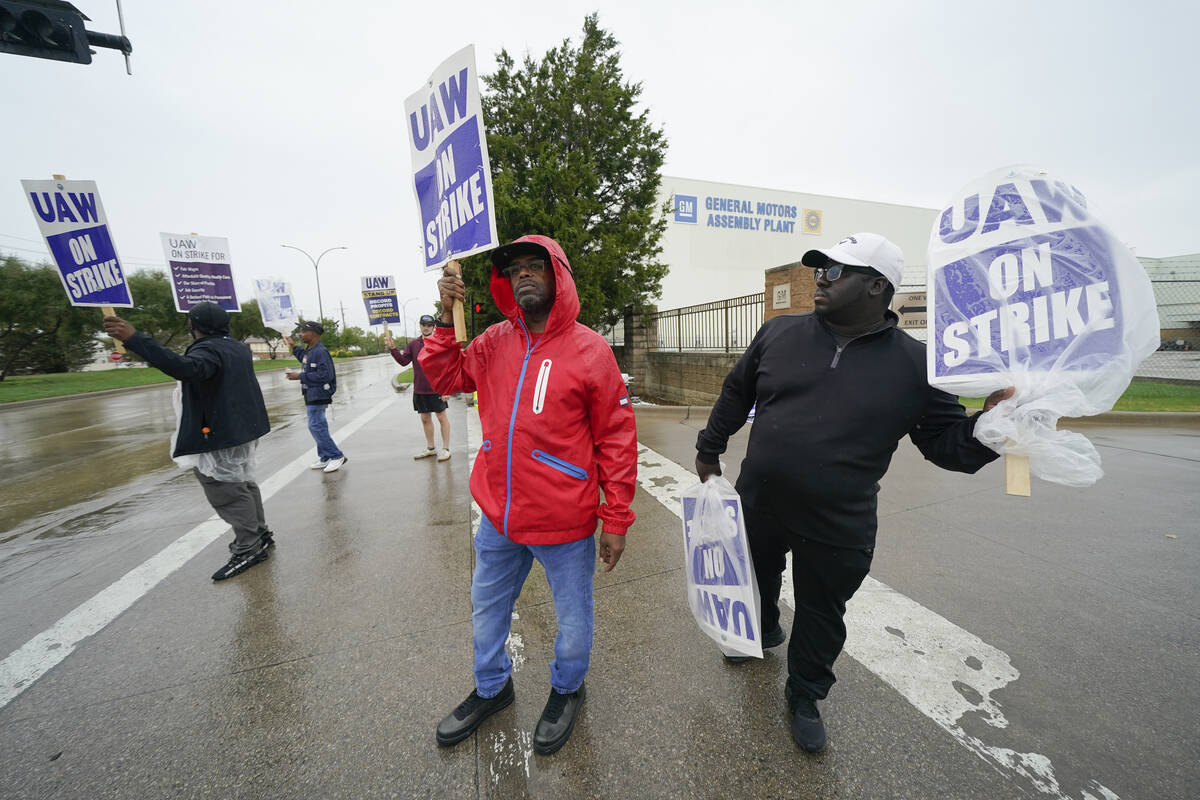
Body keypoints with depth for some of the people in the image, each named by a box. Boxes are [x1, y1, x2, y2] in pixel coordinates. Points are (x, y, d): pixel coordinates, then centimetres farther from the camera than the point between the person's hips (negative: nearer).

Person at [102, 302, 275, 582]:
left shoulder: (207, 350, -18)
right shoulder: (238, 347, 13)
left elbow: (185, 367, -41)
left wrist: (134, 338, -42)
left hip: (221, 435, -10)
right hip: (243, 429, 10)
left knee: (227, 493, -2)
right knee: (243, 484, 20)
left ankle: (248, 548, 5)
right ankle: (259, 534, 30)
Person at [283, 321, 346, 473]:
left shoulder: (320, 351, -18)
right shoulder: (310, 350, 13)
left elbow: (325, 375, -25)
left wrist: (300, 376, -19)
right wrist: (293, 346, 29)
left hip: (318, 396, -10)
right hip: (312, 395, 10)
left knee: (315, 426, -9)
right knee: (319, 426, 14)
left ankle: (337, 456, -2)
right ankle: (325, 458, 22)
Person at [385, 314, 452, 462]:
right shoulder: (413, 344, 8)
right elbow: (403, 361, 2)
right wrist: (392, 348, -13)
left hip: (436, 389, -5)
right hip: (419, 390, 5)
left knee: (442, 417, 4)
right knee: (425, 419, 14)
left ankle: (445, 449, 14)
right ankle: (430, 448, 28)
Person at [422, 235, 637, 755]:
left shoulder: (589, 350, -12)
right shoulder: (495, 341, 2)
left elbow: (616, 438, -10)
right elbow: (444, 378, 10)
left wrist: (616, 518, -9)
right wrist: (448, 321, -4)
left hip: (563, 522, -4)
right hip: (498, 516, 5)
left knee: (573, 618, 19)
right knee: (488, 605, 26)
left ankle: (567, 690, 52)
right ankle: (491, 687, 57)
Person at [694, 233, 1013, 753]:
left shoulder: (913, 363, -8)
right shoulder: (779, 333, -4)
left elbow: (947, 442, -3)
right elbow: (736, 393, 6)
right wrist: (710, 450, 13)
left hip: (837, 529, -2)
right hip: (757, 505, 3)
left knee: (821, 616, 19)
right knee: (756, 583, 27)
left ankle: (805, 698, 48)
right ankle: (763, 631, 61)